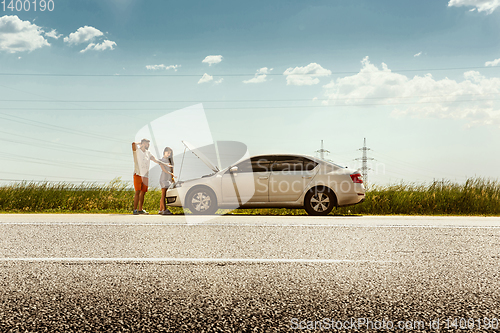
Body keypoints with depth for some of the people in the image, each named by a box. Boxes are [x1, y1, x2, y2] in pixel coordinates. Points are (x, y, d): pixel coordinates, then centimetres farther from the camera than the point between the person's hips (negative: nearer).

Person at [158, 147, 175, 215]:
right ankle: (165, 210, -16)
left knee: (164, 196, 6)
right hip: (164, 178, -7)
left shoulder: (169, 160, 19)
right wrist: (170, 173, -29)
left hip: (169, 178, 7)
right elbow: (163, 169, -15)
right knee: (163, 195, -10)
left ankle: (160, 210, 8)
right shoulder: (161, 160, -1)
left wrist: (172, 177, 10)